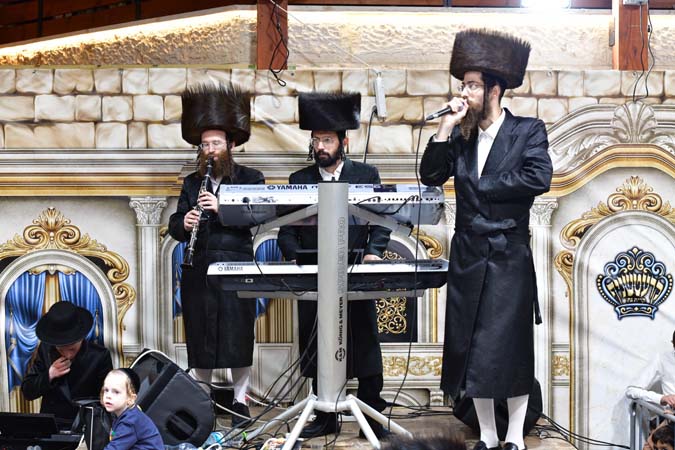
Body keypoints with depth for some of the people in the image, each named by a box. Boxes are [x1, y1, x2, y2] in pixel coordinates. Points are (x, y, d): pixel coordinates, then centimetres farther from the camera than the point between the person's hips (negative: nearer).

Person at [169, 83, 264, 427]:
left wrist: (221, 208, -21)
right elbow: (174, 226, 11)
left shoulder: (251, 179, 5)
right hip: (198, 270, 3)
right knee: (199, 336, 6)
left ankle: (240, 402, 9)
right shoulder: (192, 183, 16)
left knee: (238, 334, -1)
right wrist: (183, 223, -13)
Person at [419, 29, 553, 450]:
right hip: (468, 256, 4)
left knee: (511, 347, 2)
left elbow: (539, 178, -17)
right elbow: (430, 177, 2)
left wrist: (483, 186, -10)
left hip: (510, 257, -4)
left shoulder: (528, 131, -3)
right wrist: (446, 128, -7)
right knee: (472, 348, 7)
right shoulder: (461, 136, 9)